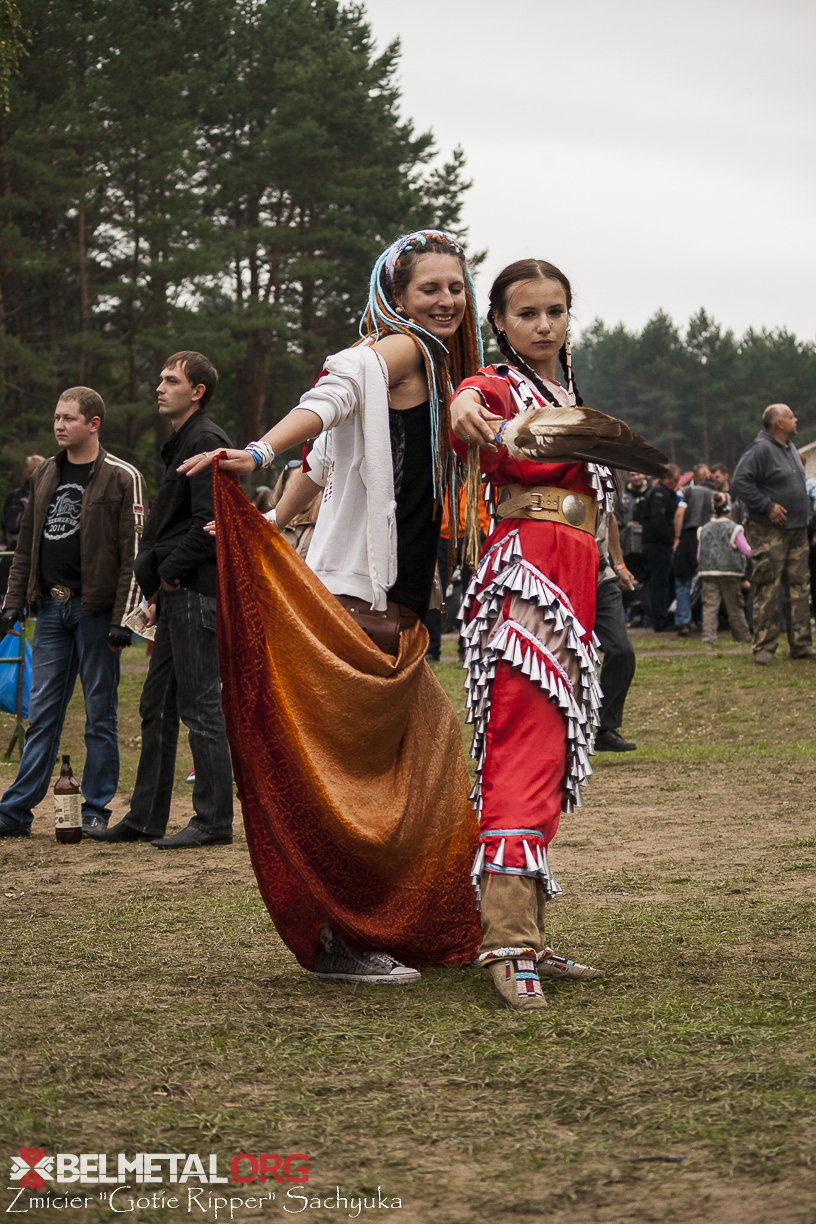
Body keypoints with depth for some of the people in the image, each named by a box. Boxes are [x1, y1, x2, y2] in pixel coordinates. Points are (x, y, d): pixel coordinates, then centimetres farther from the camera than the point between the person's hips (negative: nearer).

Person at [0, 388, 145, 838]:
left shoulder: (122, 479, -5)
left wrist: (123, 618, -14)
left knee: (100, 714, 2)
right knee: (42, 713, 5)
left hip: (95, 609, -5)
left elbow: (133, 554, -9)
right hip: (51, 610, 5)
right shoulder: (43, 475, 13)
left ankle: (96, 810, 9)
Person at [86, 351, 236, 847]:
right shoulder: (182, 443, 20)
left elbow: (210, 522, -20)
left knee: (201, 706, -7)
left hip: (196, 591, -10)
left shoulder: (206, 441, -12)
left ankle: (215, 821, -3)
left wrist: (171, 571, -11)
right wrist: (155, 576, 12)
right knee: (158, 707, 12)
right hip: (177, 593, 10)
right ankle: (147, 817, 18)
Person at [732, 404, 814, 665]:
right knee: (767, 589, -7)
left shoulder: (790, 448, 16)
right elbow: (740, 481, -18)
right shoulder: (761, 449, -12)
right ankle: (764, 647, -3)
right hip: (769, 533, -8)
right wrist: (767, 507, -18)